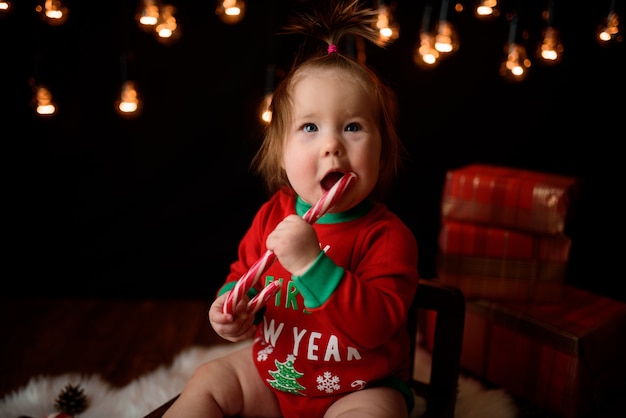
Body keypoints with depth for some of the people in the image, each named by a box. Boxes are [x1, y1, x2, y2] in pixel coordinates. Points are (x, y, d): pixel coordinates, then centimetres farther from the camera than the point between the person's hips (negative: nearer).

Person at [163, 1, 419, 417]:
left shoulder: (387, 236, -21)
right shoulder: (273, 215, -5)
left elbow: (376, 324, -32)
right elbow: (244, 272, 14)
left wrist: (311, 262, -40)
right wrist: (234, 301, -10)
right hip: (272, 371, 5)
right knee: (208, 381, 1)